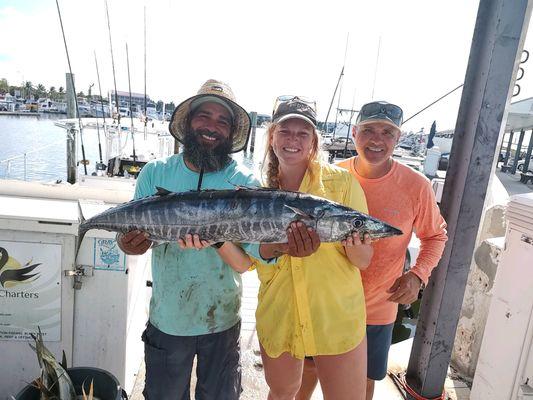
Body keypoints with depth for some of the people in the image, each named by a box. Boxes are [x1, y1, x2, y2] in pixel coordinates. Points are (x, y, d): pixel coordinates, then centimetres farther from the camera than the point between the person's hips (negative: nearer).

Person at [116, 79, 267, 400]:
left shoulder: (246, 184, -12)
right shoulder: (155, 173, -7)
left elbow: (244, 264, -15)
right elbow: (131, 240, -5)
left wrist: (218, 240, -35)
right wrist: (131, 243, -28)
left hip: (222, 323, 0)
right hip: (166, 321, 1)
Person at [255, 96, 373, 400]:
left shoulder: (342, 181, -10)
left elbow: (364, 261, -9)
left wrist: (352, 244, -30)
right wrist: (278, 245, -21)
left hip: (337, 317, -2)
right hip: (278, 316, 3)